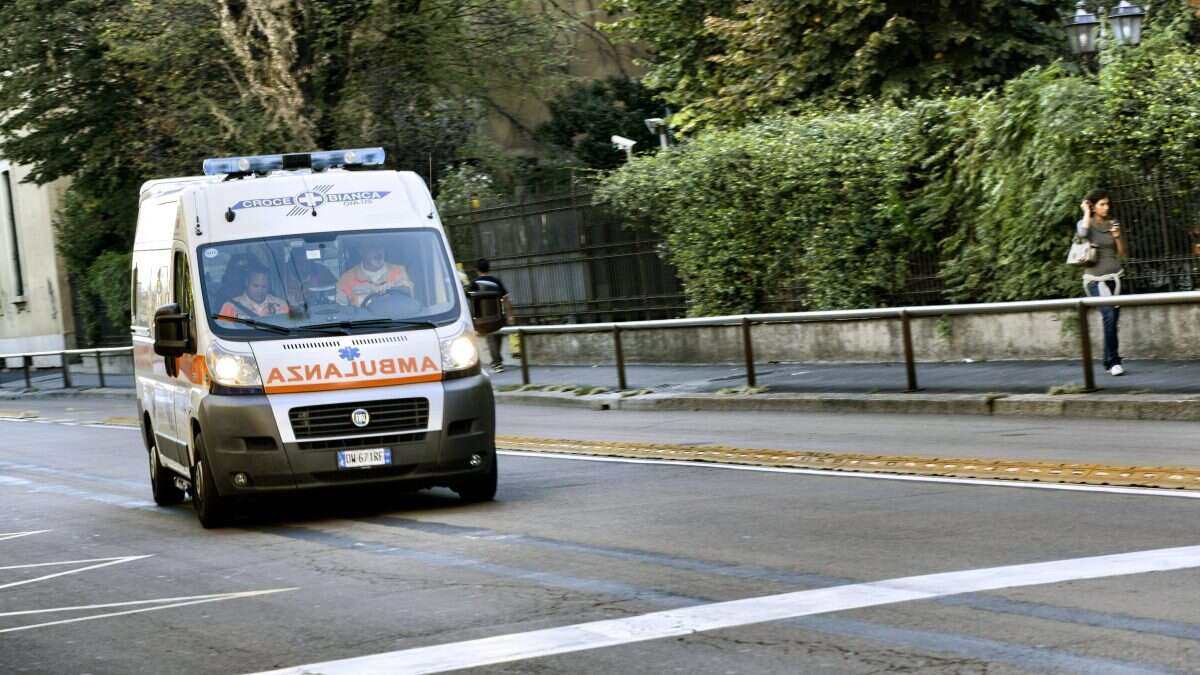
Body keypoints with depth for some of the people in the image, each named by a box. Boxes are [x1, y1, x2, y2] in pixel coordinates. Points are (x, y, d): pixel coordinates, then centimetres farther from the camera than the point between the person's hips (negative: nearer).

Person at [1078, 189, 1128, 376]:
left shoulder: (1113, 224, 9)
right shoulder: (1086, 223, -1)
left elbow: (1123, 254, 10)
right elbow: (1082, 233, -27)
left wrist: (1117, 236, -7)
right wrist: (1086, 212, -13)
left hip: (1114, 278, 4)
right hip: (1095, 279, -4)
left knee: (1113, 320, 3)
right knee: (1109, 316, -19)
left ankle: (1109, 362, 14)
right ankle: (1114, 361, -17)